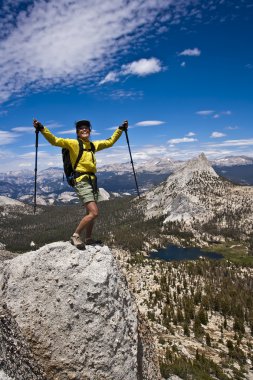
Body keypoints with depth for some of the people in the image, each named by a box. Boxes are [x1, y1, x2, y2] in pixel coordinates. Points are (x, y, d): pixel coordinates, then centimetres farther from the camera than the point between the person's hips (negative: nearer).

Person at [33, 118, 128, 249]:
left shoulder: (93, 145, 13)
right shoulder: (73, 143, -5)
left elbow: (110, 141, 25)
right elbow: (54, 140, -18)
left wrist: (121, 129, 26)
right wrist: (41, 128, -30)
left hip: (92, 180, 7)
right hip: (81, 181, -7)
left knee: (90, 213, 16)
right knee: (94, 213, -16)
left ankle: (88, 238, 32)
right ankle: (75, 236, 0)